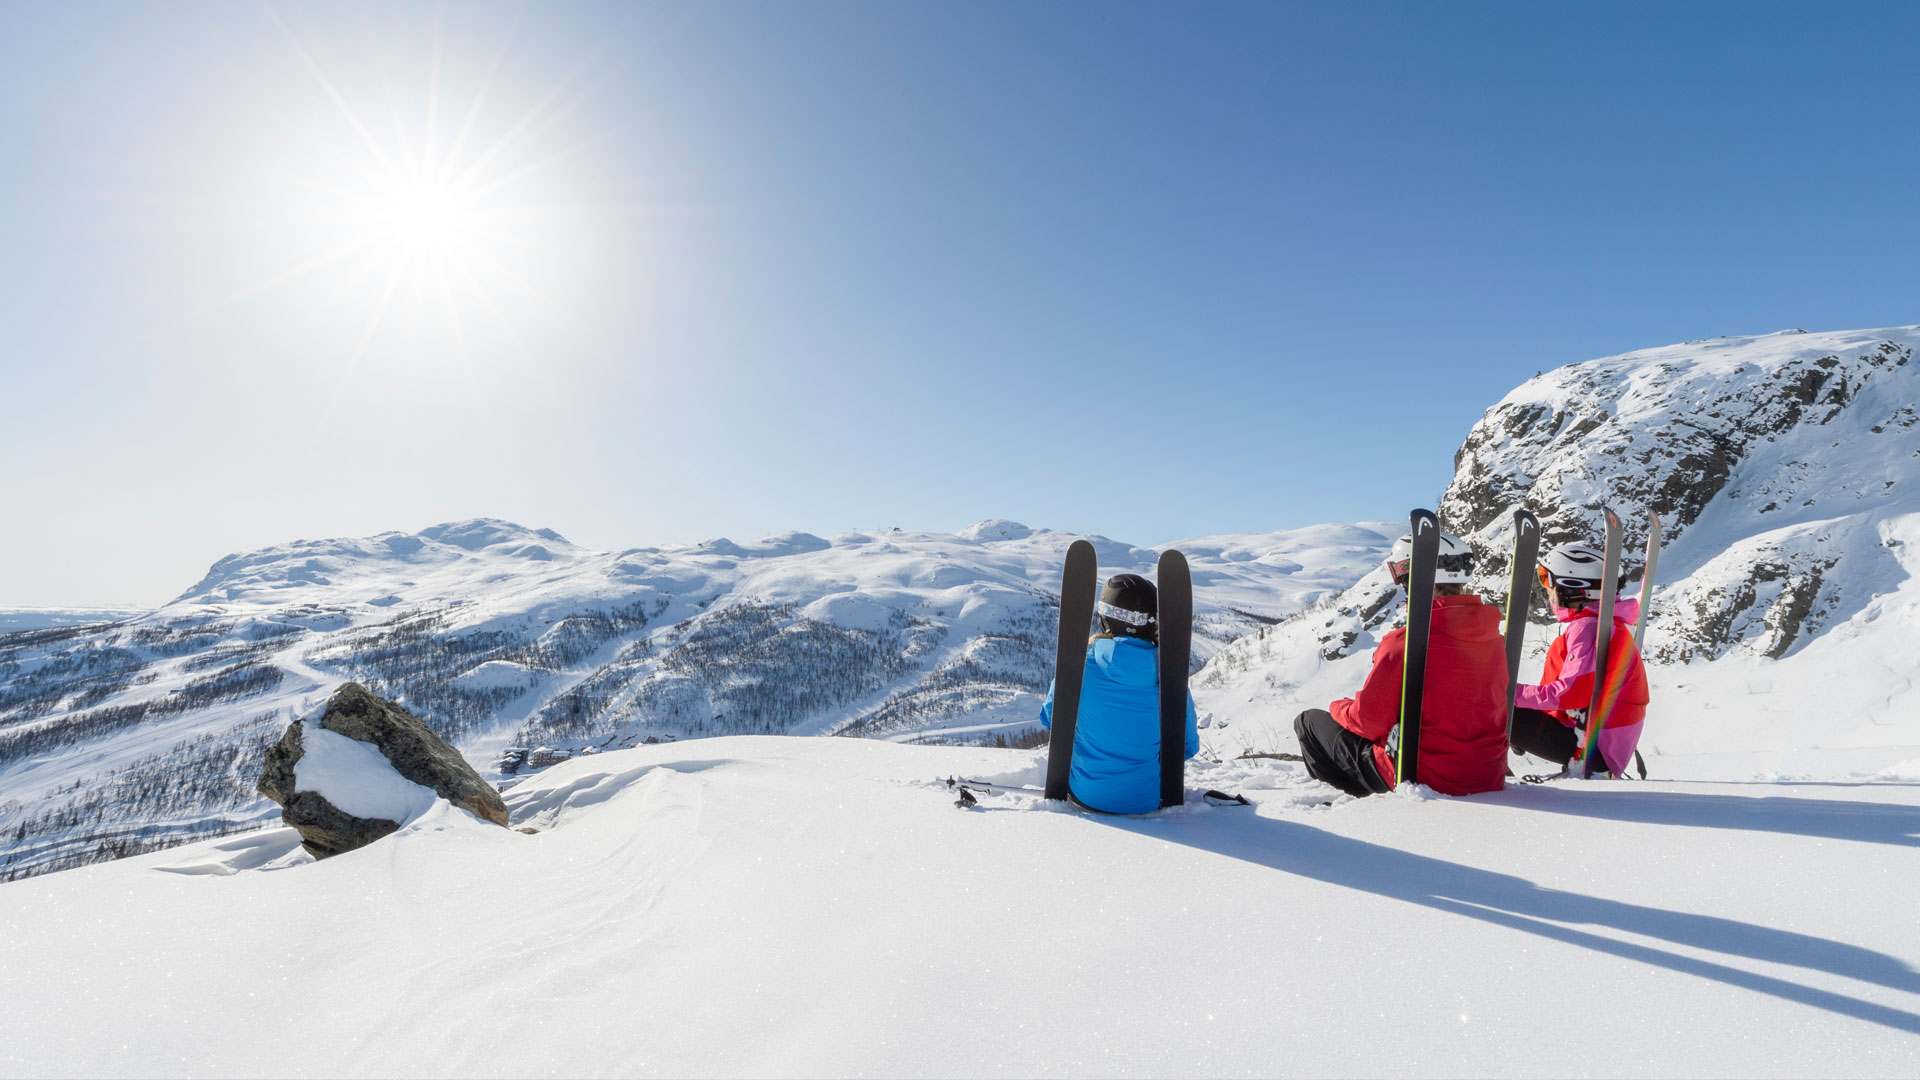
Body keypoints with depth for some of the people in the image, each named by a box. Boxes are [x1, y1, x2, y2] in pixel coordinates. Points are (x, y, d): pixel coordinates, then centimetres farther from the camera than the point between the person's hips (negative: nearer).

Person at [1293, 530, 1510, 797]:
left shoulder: (1405, 643, -23)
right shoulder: (1494, 638, -1)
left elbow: (1369, 722, -15)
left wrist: (1339, 707, 6)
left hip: (1422, 778, -7)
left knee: (1309, 721, 11)